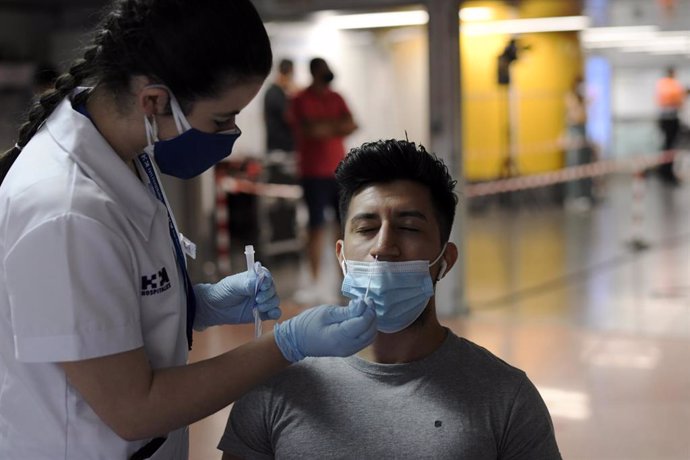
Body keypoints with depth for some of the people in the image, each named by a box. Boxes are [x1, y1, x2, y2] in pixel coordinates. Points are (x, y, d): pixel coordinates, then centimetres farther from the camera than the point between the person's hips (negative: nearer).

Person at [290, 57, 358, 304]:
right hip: (314, 173, -5)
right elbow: (310, 130, -19)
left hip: (340, 170, 5)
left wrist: (324, 128, -13)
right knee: (317, 226, -4)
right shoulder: (301, 100, -5)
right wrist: (337, 126, -6)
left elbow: (352, 126, 0)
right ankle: (315, 283, 1)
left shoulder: (336, 98, 12)